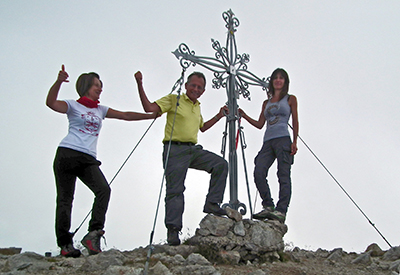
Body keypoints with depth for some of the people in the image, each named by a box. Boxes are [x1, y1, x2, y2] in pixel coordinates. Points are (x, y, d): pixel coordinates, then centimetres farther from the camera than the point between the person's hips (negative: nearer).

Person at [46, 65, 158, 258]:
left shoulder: (100, 110, 23)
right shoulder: (73, 106, 7)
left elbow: (125, 115, 23)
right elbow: (51, 103, -12)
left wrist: (152, 115, 21)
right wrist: (59, 82, -28)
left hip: (88, 159, 5)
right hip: (67, 154, -4)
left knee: (103, 189, -20)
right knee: (65, 198, -4)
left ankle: (93, 233, -24)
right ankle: (65, 244, -2)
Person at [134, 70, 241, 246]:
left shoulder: (197, 106, 22)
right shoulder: (173, 100, 1)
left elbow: (202, 127, 38)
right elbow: (149, 108, -11)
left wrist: (219, 116, 31)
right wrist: (140, 85, -19)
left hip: (193, 149, 7)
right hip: (175, 150, -6)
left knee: (220, 164, -10)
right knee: (175, 190, -10)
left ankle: (212, 203, -6)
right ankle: (172, 230, -6)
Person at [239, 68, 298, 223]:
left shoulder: (291, 99, 12)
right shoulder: (266, 103, 23)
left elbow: (295, 122, 6)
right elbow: (260, 124, 21)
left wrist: (294, 142, -5)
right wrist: (244, 116, 11)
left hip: (283, 139, -4)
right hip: (268, 142, 5)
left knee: (283, 175, -10)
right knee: (258, 172, -14)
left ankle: (281, 211, -14)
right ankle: (268, 207, -9)